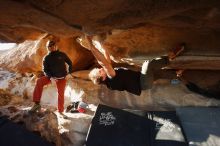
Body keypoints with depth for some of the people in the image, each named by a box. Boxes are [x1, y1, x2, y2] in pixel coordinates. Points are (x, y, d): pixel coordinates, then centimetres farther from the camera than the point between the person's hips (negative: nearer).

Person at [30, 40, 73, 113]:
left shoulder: (62, 55, 0)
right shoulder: (46, 58, 0)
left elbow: (70, 63, 10)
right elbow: (45, 70, -5)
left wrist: (69, 73, 2)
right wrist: (50, 77, -23)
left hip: (62, 78, 0)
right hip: (52, 76, 1)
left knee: (61, 94, -1)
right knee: (39, 81, -24)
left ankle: (60, 111, 16)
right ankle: (37, 103, -19)